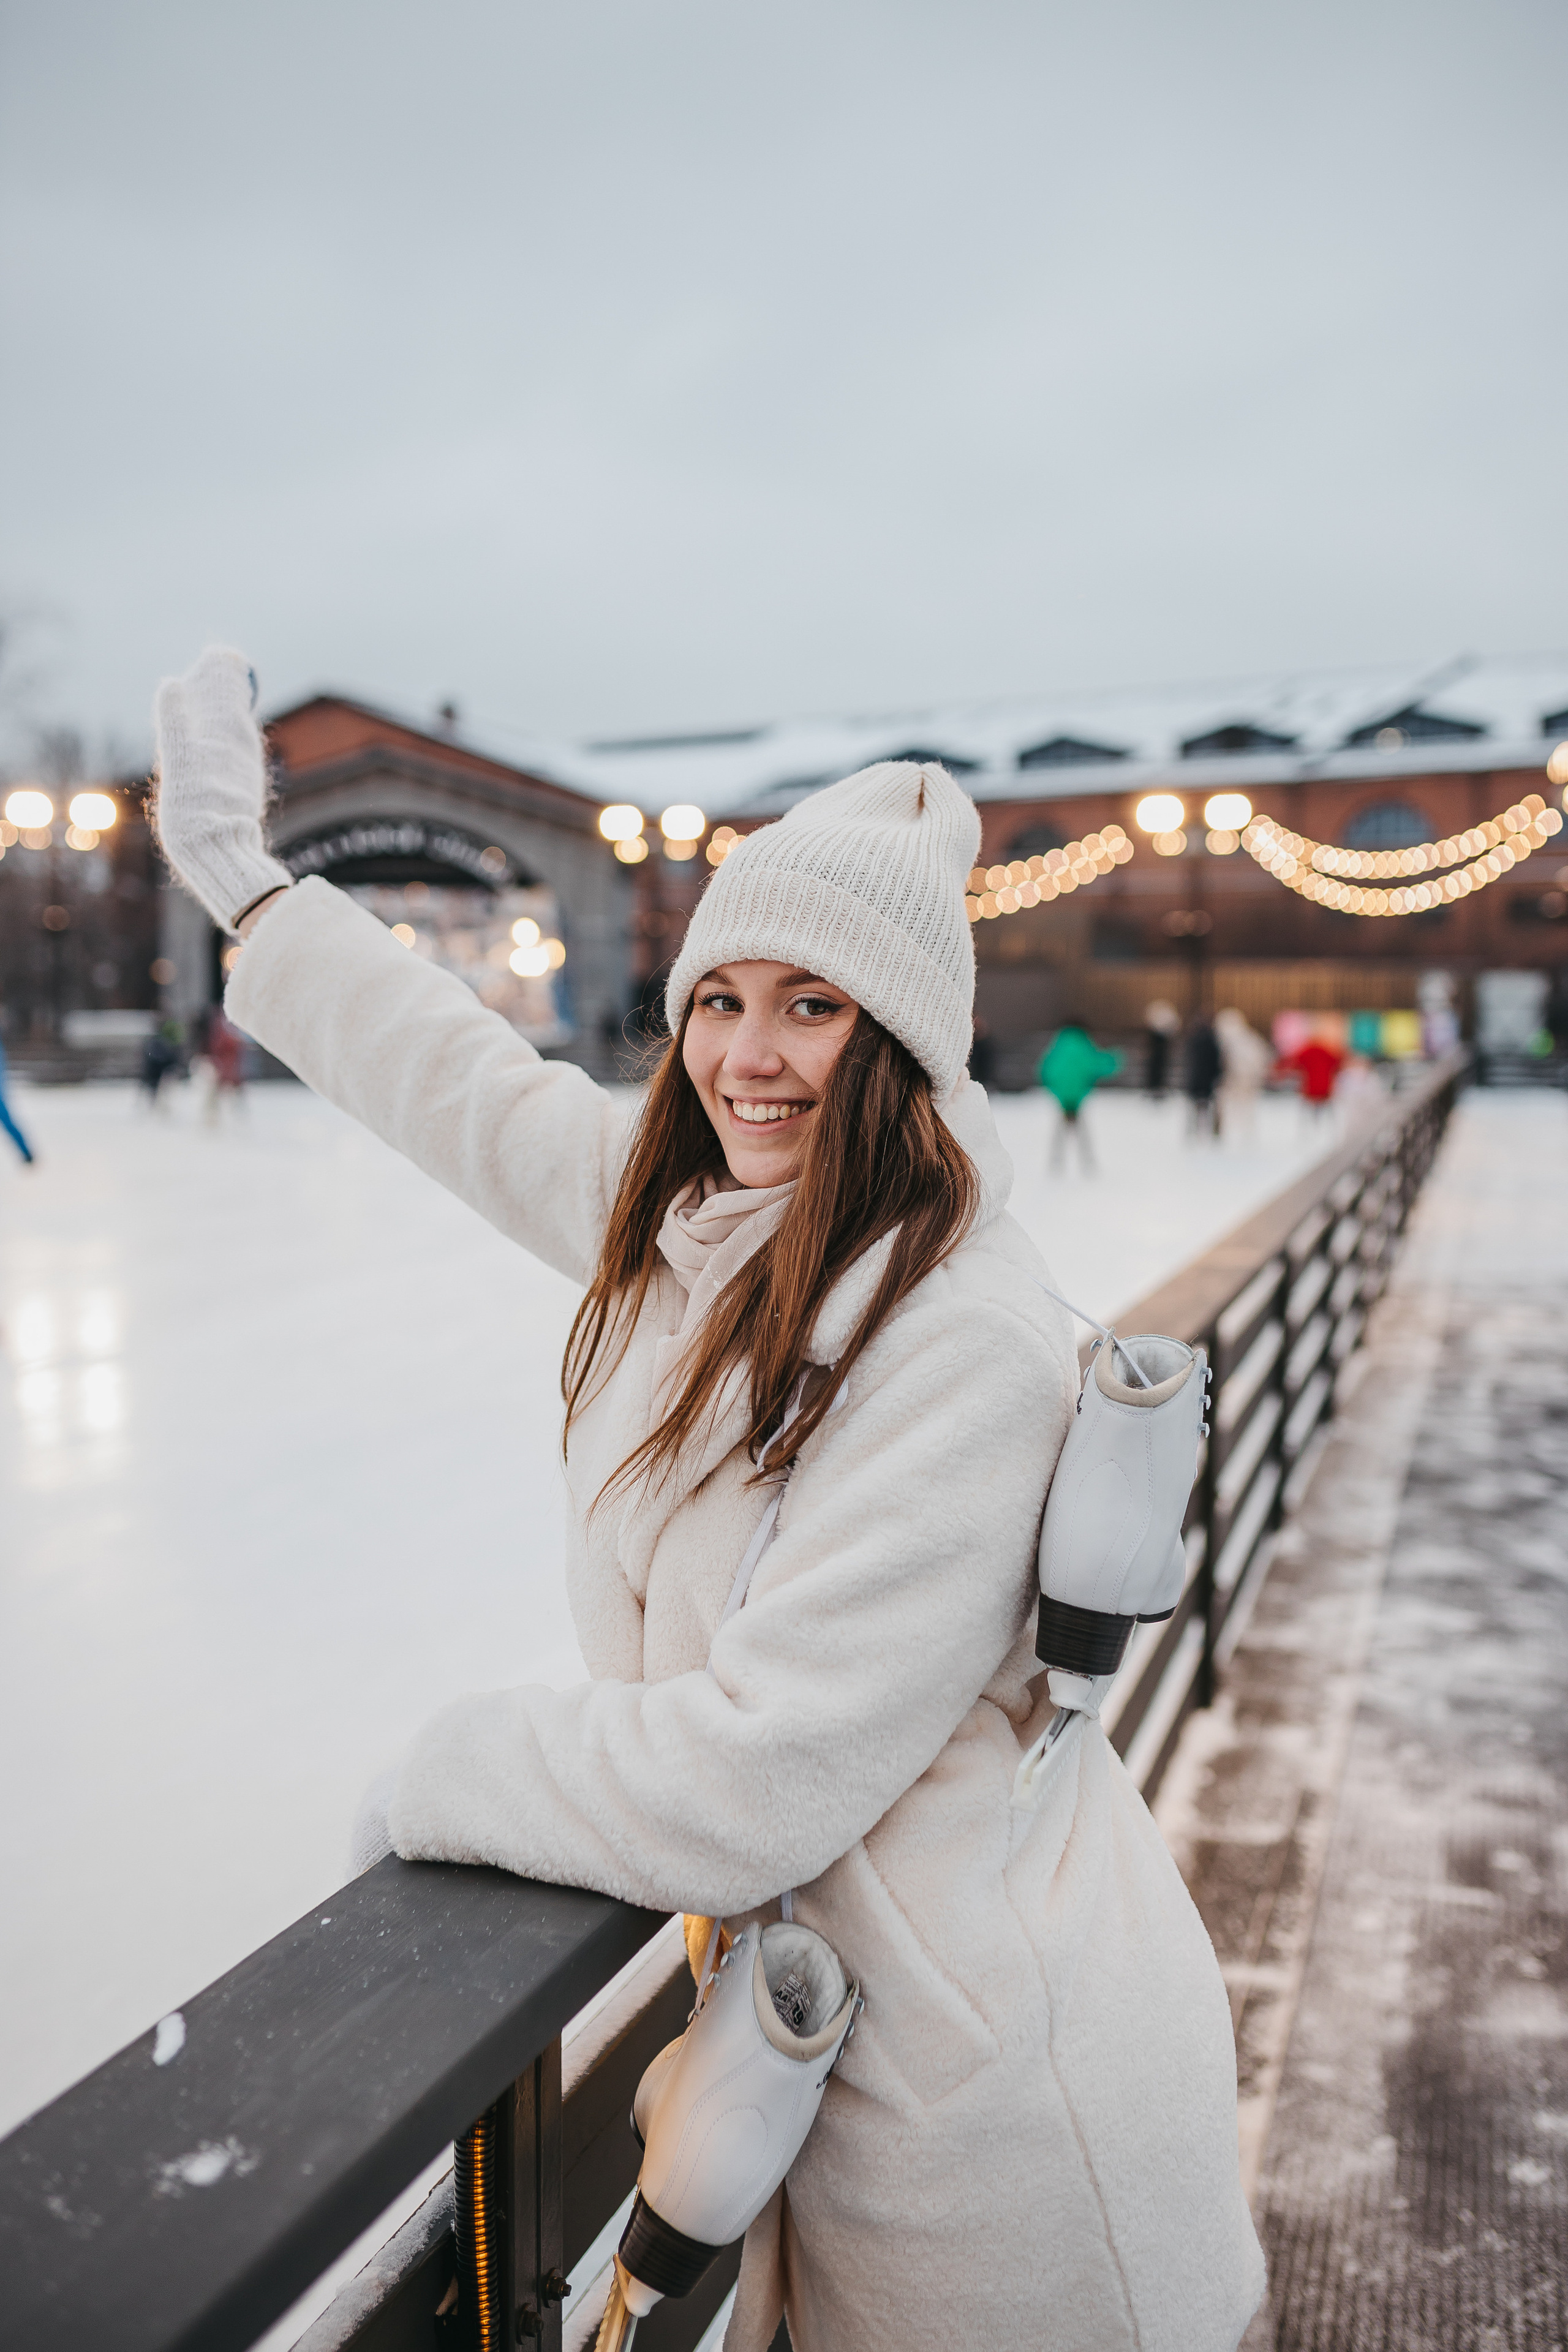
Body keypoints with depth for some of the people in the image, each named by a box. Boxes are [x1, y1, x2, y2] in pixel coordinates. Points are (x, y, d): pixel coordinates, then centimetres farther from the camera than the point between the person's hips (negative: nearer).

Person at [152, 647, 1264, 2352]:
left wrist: (457, 1777, -10)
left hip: (997, 2075, -7)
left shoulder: (968, 1344, -29)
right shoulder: (681, 1213, -6)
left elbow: (754, 1781, -28)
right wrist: (245, 880, 22)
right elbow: (483, 1091, 11)